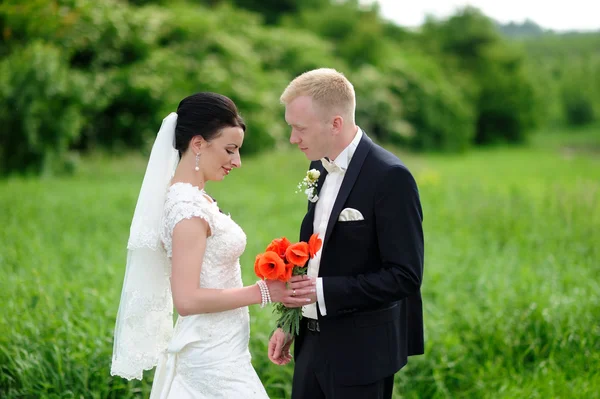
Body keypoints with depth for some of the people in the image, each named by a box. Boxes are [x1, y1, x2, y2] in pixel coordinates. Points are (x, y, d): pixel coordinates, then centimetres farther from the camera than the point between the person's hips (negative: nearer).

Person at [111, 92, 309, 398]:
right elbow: (186, 299, -25)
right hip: (213, 358, -9)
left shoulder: (189, 197, 9)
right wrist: (262, 292, -19)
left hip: (209, 352, 9)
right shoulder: (189, 207, -20)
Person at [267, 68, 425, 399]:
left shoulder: (390, 177, -18)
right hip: (314, 343, 7)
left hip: (361, 352, -7)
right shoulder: (320, 167, 7)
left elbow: (405, 276, -20)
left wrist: (323, 290, -23)